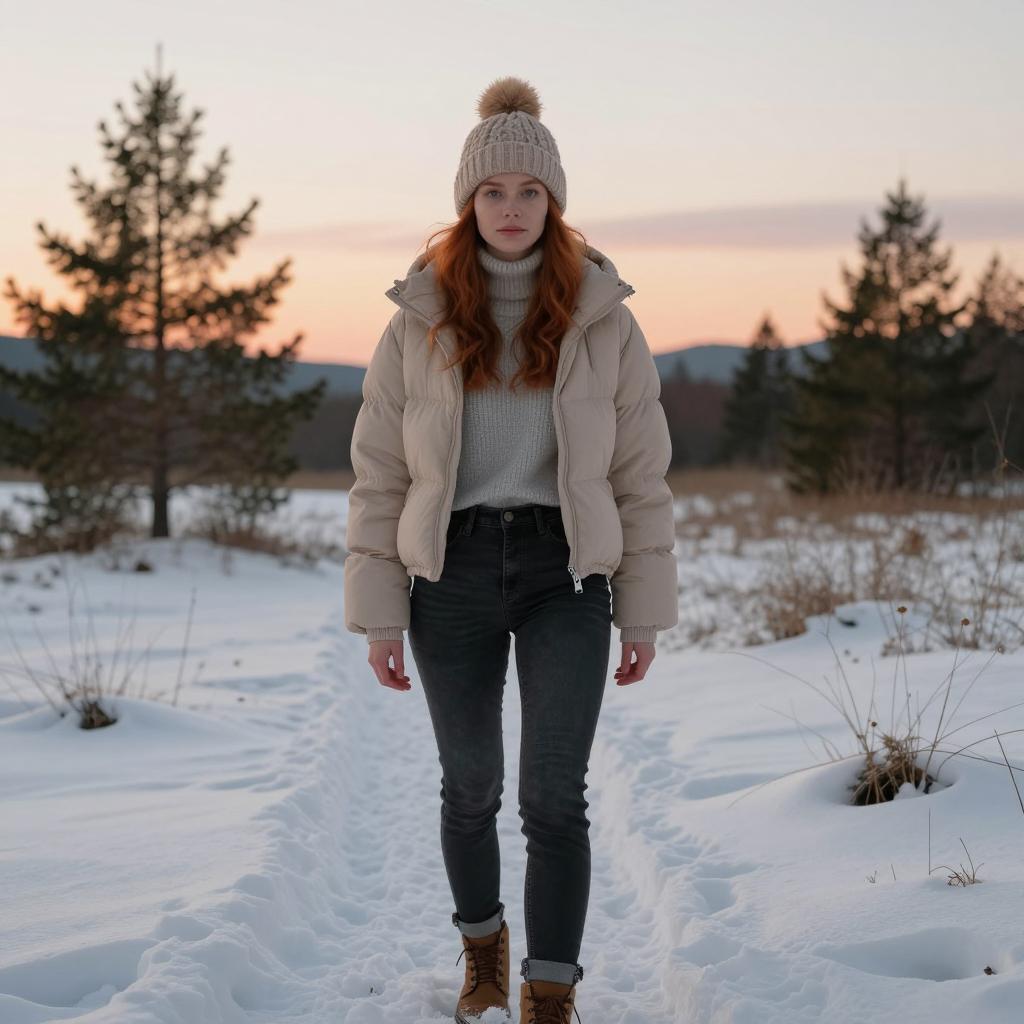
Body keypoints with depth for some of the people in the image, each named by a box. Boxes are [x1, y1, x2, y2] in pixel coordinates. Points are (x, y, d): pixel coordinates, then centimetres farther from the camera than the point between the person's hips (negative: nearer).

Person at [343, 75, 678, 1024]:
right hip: (453, 572, 1)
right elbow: (379, 476, 1)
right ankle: (482, 946, 39)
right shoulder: (420, 323, 0)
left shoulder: (602, 321, 1)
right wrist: (378, 614, -3)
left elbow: (641, 476, 3)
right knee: (470, 786, 15)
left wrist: (644, 613, 1)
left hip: (565, 571, -1)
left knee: (554, 795, -8)